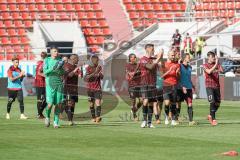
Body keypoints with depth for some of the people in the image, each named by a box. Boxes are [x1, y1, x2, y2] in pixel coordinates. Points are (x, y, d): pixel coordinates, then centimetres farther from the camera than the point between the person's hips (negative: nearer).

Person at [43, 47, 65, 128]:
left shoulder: (60, 60, 11)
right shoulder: (47, 60, 1)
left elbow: (62, 74, 12)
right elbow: (45, 72, -7)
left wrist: (60, 68, -8)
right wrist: (53, 68, -21)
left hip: (59, 83, 3)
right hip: (50, 84, -3)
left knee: (58, 104, -1)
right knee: (50, 104, -11)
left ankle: (56, 122, 8)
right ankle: (47, 117, 17)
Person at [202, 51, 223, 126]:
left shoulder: (217, 64, 12)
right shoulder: (205, 65, 1)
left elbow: (221, 70, -7)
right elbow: (209, 71, -19)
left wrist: (215, 71, -22)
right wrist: (215, 65, -25)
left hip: (217, 86, 4)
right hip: (209, 86, -4)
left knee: (217, 103, 5)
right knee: (212, 102, -15)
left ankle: (211, 115, 27)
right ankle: (213, 119, -11)